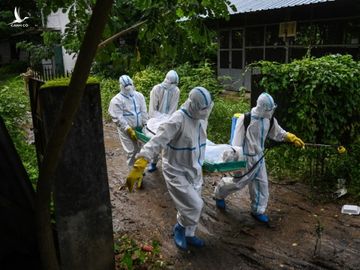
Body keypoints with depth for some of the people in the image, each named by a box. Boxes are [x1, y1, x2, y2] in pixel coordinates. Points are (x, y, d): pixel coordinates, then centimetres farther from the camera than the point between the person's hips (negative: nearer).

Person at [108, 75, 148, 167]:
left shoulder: (139, 96, 2)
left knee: (141, 149, 13)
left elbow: (144, 112, 5)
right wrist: (129, 130, -21)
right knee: (132, 151, -2)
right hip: (126, 130, -5)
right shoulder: (116, 100, -13)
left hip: (139, 128, 5)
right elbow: (118, 119, -17)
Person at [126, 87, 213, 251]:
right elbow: (157, 141, -36)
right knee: (194, 206, -7)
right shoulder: (178, 120, -28)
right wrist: (139, 166, -45)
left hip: (194, 170, 8)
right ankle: (180, 228, 23)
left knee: (193, 206, 18)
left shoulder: (202, 118, -3)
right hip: (176, 171, -7)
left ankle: (188, 235, 41)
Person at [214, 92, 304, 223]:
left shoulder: (269, 120, -2)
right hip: (246, 158, -7)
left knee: (262, 183, 10)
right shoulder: (245, 119, -23)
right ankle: (219, 194, 36)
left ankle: (258, 211, 27)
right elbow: (237, 142, -20)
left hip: (259, 157, 7)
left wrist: (293, 138, 5)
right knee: (238, 182, 7)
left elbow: (278, 133, 15)